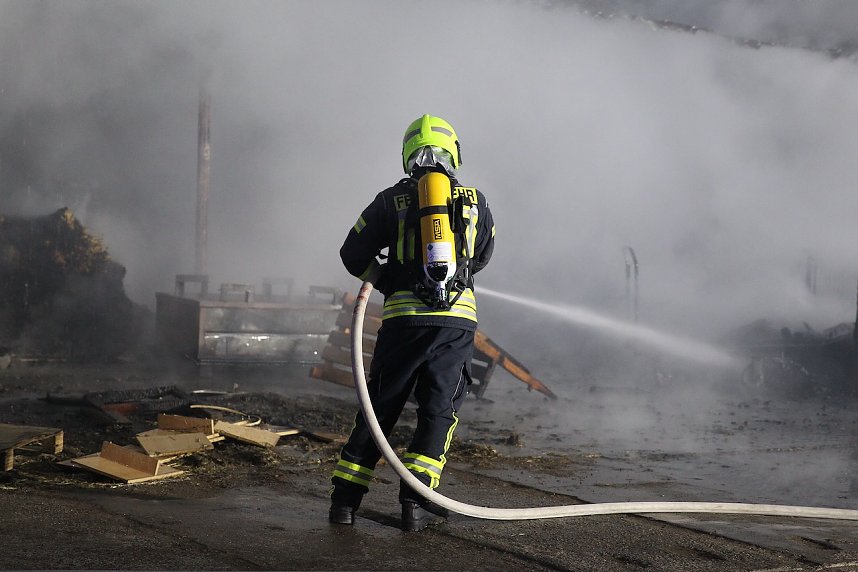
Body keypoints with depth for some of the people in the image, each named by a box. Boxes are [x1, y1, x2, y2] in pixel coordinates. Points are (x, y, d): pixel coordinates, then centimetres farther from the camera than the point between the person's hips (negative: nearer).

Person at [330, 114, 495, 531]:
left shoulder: (392, 199, 6)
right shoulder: (474, 201, 10)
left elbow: (353, 255, 9)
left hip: (403, 317, 0)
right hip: (458, 316, 0)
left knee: (379, 407, 9)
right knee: (439, 411, 6)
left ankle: (344, 498, 11)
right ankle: (415, 501, -2)